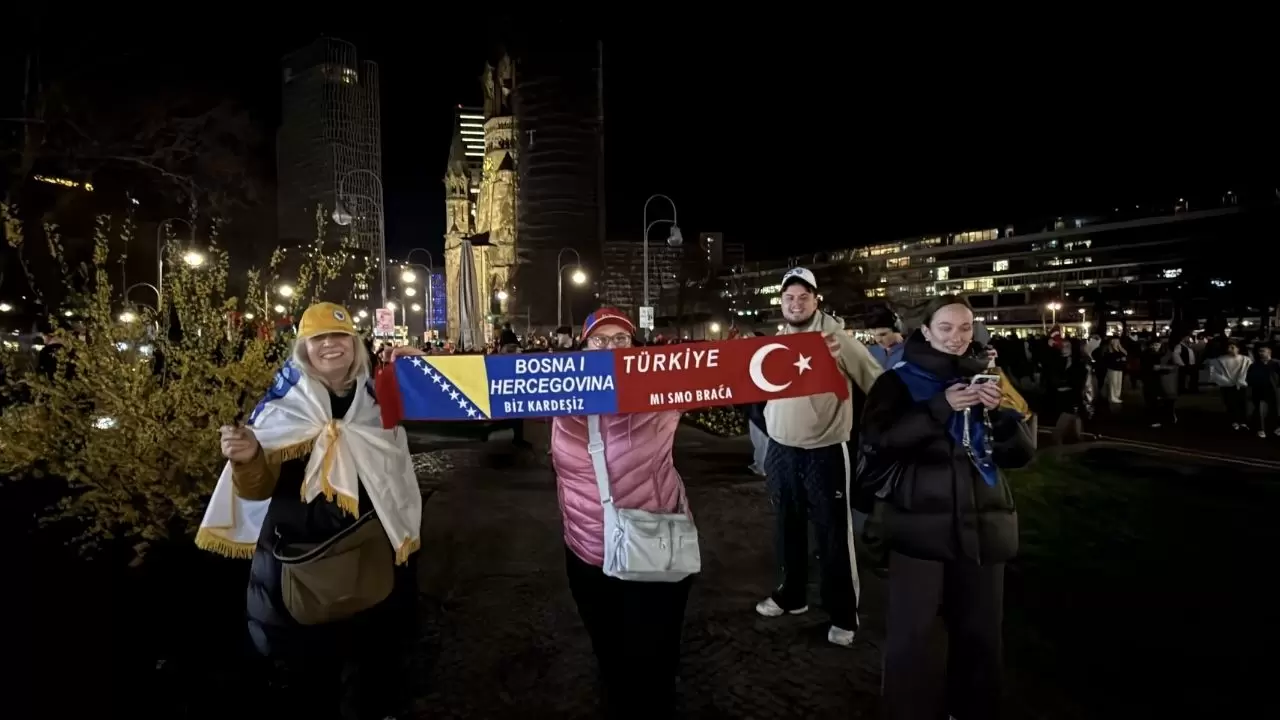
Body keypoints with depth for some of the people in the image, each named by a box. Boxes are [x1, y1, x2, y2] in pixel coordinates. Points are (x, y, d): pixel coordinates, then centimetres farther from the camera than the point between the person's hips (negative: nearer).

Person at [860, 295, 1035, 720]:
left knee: (981, 630, 13)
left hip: (982, 523, 4)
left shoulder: (989, 378, 10)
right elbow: (876, 445, -15)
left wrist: (1000, 412, -13)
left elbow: (1021, 453, 6)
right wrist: (939, 408, -21)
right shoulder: (899, 381, -1)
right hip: (920, 522, -3)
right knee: (909, 632, -2)